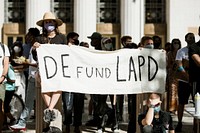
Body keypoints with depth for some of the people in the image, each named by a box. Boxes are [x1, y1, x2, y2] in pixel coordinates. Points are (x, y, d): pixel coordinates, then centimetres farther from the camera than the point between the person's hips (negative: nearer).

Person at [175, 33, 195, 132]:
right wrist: (188, 77, -18)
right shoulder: (181, 51, 1)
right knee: (181, 102, 2)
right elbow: (180, 66, -7)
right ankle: (179, 123, 10)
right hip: (184, 81, -2)